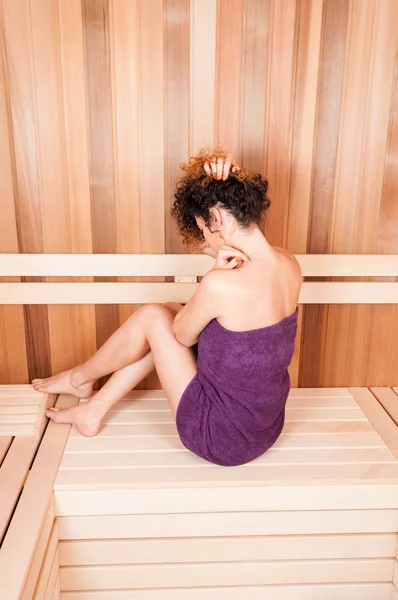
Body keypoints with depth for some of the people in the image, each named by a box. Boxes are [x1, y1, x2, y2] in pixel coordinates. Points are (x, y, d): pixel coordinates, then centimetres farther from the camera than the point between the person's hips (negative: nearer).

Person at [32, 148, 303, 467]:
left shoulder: (222, 285, -31)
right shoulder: (290, 264, -6)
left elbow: (184, 335, -10)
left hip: (224, 437, -7)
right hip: (268, 425, 7)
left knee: (153, 318, 3)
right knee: (170, 313, 12)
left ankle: (80, 378, 33)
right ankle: (93, 411, 26)